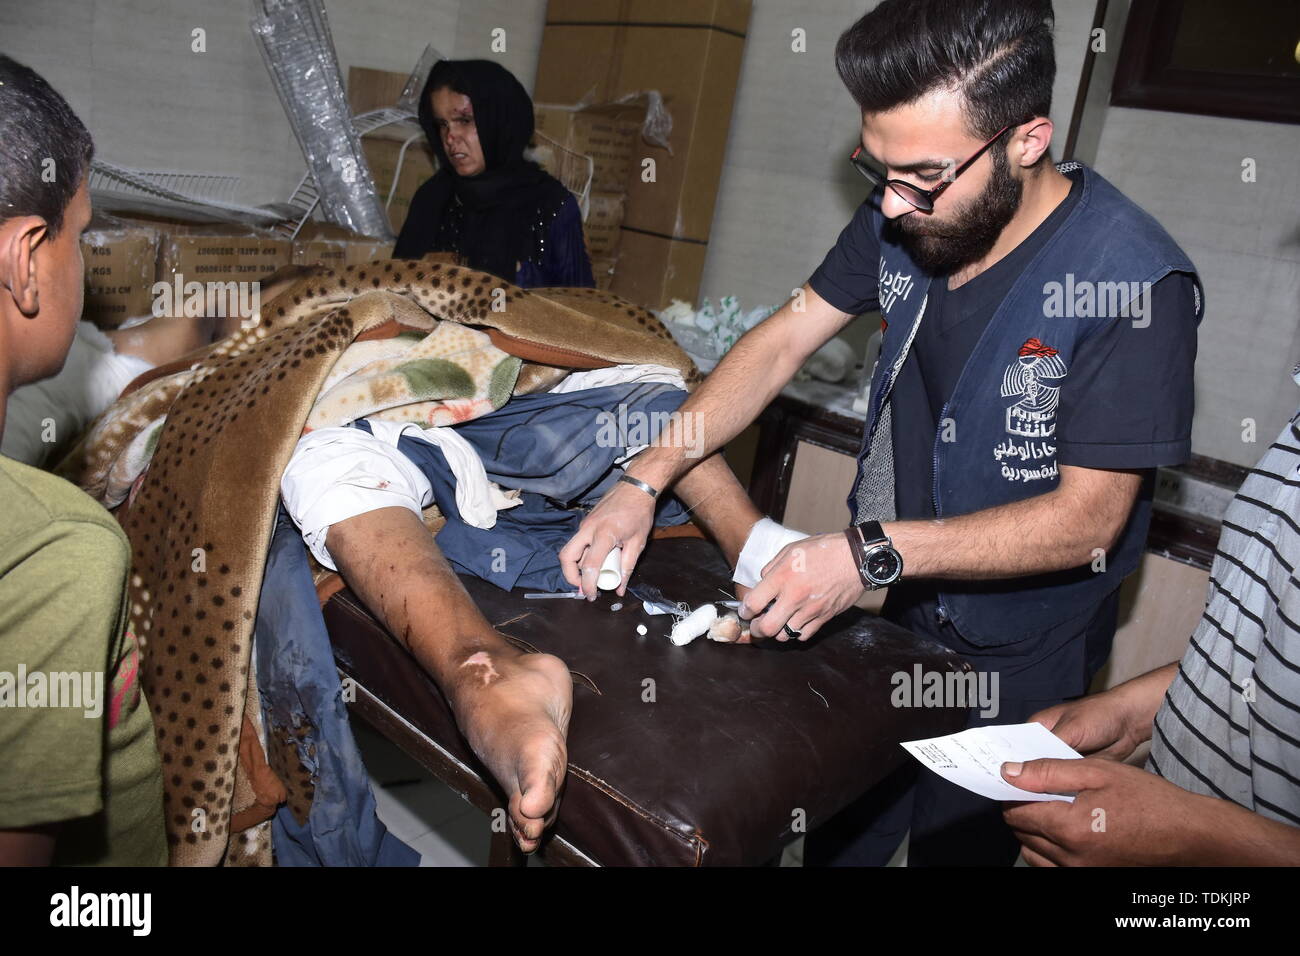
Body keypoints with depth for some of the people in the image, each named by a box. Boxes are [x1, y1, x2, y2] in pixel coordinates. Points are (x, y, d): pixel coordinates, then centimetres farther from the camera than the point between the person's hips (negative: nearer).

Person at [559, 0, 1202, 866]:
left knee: (955, 842, 17)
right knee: (840, 831, 20)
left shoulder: (1134, 282, -27)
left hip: (1020, 658, -4)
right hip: (901, 609, 5)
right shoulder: (904, 219, -11)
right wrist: (645, 481, -13)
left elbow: (1088, 517, -24)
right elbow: (783, 341, -5)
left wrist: (871, 554, -33)